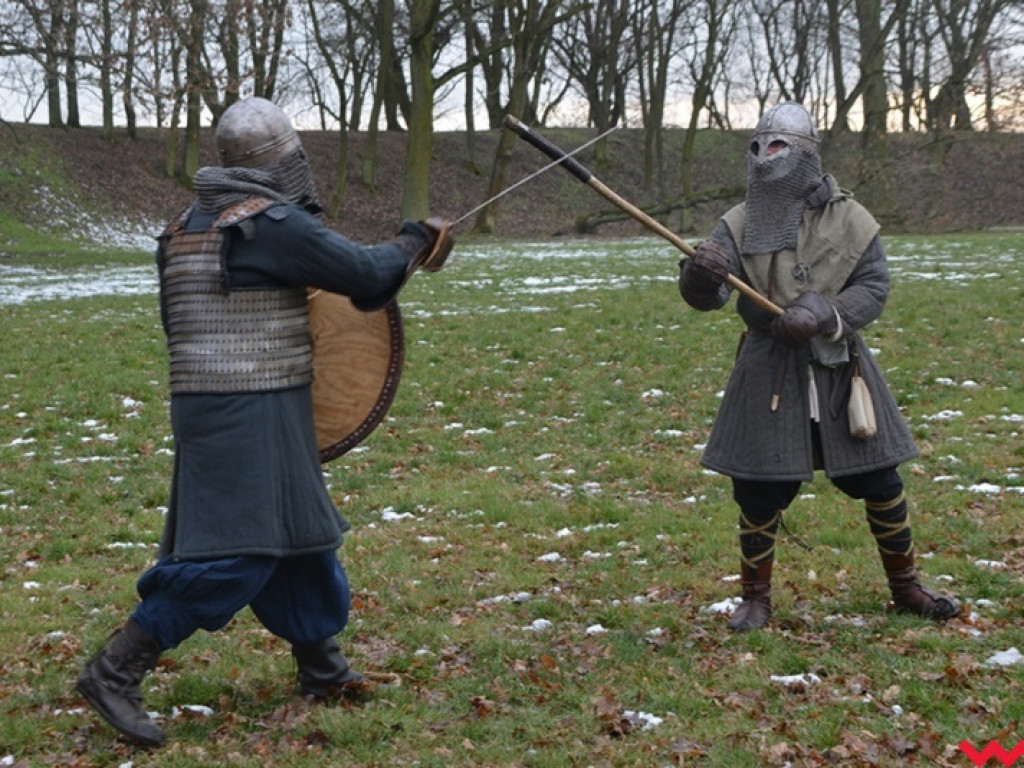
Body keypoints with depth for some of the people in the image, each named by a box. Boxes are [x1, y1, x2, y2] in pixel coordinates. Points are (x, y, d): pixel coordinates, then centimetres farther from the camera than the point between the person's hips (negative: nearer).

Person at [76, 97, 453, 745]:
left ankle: (323, 669, 29)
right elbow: (368, 274, -12)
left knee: (302, 533, 18)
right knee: (234, 551, -8)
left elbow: (179, 318, 18)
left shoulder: (187, 226, 11)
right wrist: (417, 242, 7)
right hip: (250, 413, -10)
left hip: (207, 400, 10)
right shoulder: (274, 223, -14)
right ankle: (115, 673, -7)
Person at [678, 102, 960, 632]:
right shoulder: (741, 225, -2)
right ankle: (755, 597, 20)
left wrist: (824, 315, -21)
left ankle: (906, 587, 26)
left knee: (879, 481, 7)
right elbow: (706, 297, -13)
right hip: (769, 372, 0)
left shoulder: (849, 220, -2)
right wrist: (701, 274, -37)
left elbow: (874, 285, -4)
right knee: (760, 491, 1)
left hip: (838, 367, 1)